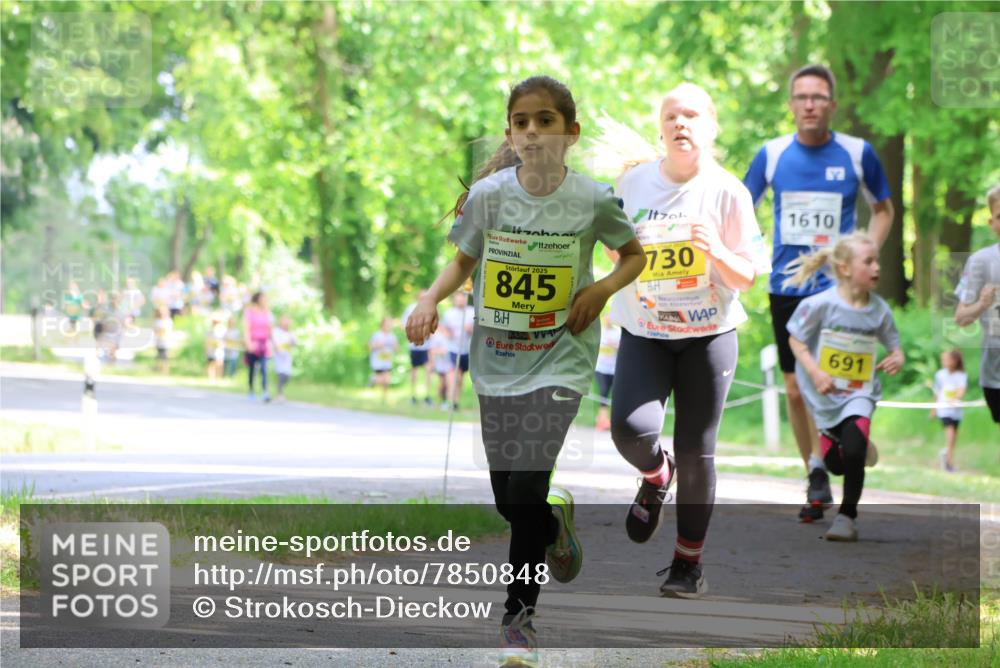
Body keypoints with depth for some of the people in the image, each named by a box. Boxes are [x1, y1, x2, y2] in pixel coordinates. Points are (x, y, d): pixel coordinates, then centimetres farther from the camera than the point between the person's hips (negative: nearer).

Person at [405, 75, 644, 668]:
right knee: (507, 500, 8)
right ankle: (555, 522, 45)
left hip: (560, 359, -3)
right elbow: (463, 262, 9)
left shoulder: (593, 200, -10)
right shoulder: (488, 194, -7)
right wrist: (431, 299, -9)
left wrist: (601, 290, -10)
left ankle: (520, 613, 3)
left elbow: (635, 256, 8)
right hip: (497, 359, 3)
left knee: (526, 488, -15)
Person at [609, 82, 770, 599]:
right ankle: (654, 477, 15)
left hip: (709, 334, -1)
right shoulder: (634, 183, 1)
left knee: (696, 453, 0)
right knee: (630, 428, -21)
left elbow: (747, 276, -4)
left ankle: (688, 562, 16)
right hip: (643, 333, 1)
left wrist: (716, 252, -23)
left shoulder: (727, 192, -5)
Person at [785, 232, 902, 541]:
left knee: (853, 451, -24)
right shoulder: (820, 305, -17)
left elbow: (892, 342, 7)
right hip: (826, 395, 0)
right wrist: (814, 372, -19)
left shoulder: (879, 309, -8)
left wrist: (897, 357, -15)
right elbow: (796, 339, -7)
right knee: (834, 463, 12)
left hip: (859, 393, 0)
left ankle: (847, 514, -4)